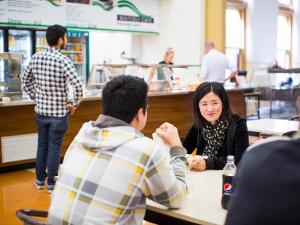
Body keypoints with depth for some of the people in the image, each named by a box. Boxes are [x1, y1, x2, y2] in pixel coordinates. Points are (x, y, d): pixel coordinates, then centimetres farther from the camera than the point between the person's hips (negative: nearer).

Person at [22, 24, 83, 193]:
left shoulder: (36, 58, 0)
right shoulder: (63, 60, -18)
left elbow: (25, 80, 11)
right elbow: (78, 86, -25)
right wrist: (75, 104, -10)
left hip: (41, 111, 5)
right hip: (59, 112, -5)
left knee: (42, 145, 17)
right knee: (54, 148, 5)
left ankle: (40, 179, 29)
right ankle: (51, 183, 15)